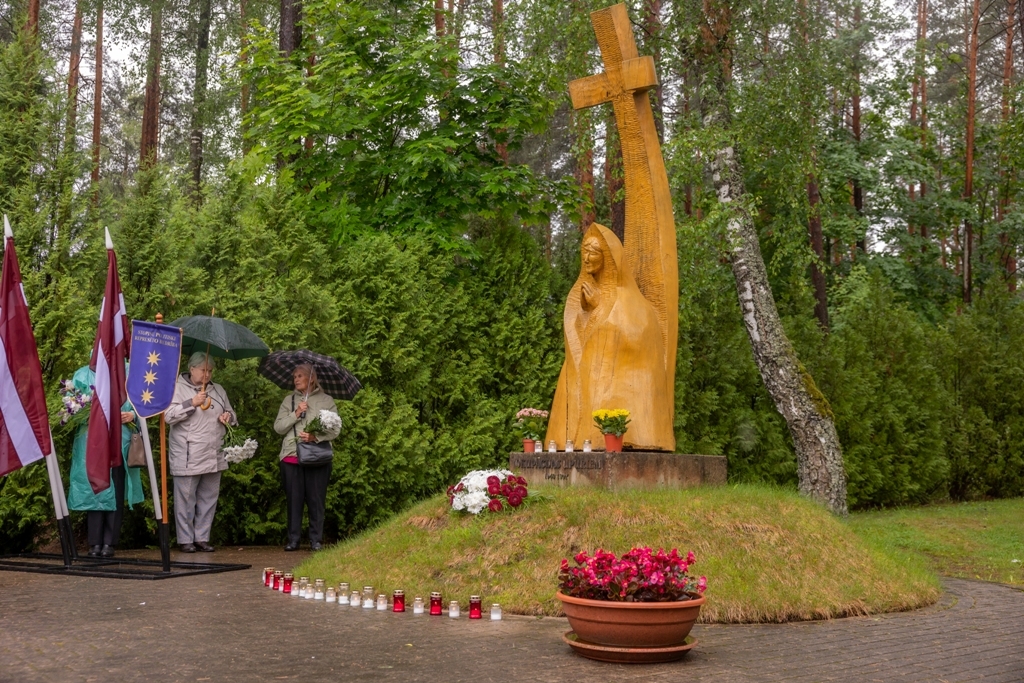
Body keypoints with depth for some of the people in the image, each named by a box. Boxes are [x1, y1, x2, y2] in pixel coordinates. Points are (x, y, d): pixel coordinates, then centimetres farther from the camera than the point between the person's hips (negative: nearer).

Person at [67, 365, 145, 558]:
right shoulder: (83, 375, 9)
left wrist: (132, 415, -9)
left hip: (120, 443, 0)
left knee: (116, 492, 2)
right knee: (94, 491, -1)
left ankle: (110, 542, 7)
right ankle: (95, 543, 4)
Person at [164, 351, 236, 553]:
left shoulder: (218, 390, 17)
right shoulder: (178, 388, 1)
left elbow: (232, 414, 27)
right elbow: (168, 416, -9)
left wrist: (228, 416, 3)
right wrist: (192, 403, -17)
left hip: (213, 457, 5)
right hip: (187, 458, -5)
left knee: (209, 498, 7)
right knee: (186, 499, -1)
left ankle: (202, 538, 15)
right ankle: (185, 540, 7)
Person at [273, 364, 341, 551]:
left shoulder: (327, 401, 7)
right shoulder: (289, 400, 14)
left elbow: (336, 429, 0)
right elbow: (278, 427, 6)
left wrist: (316, 436, -14)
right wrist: (295, 414, -7)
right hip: (291, 457, 2)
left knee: (316, 499, 0)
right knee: (294, 499, 3)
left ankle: (316, 540, 7)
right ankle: (293, 540, 9)